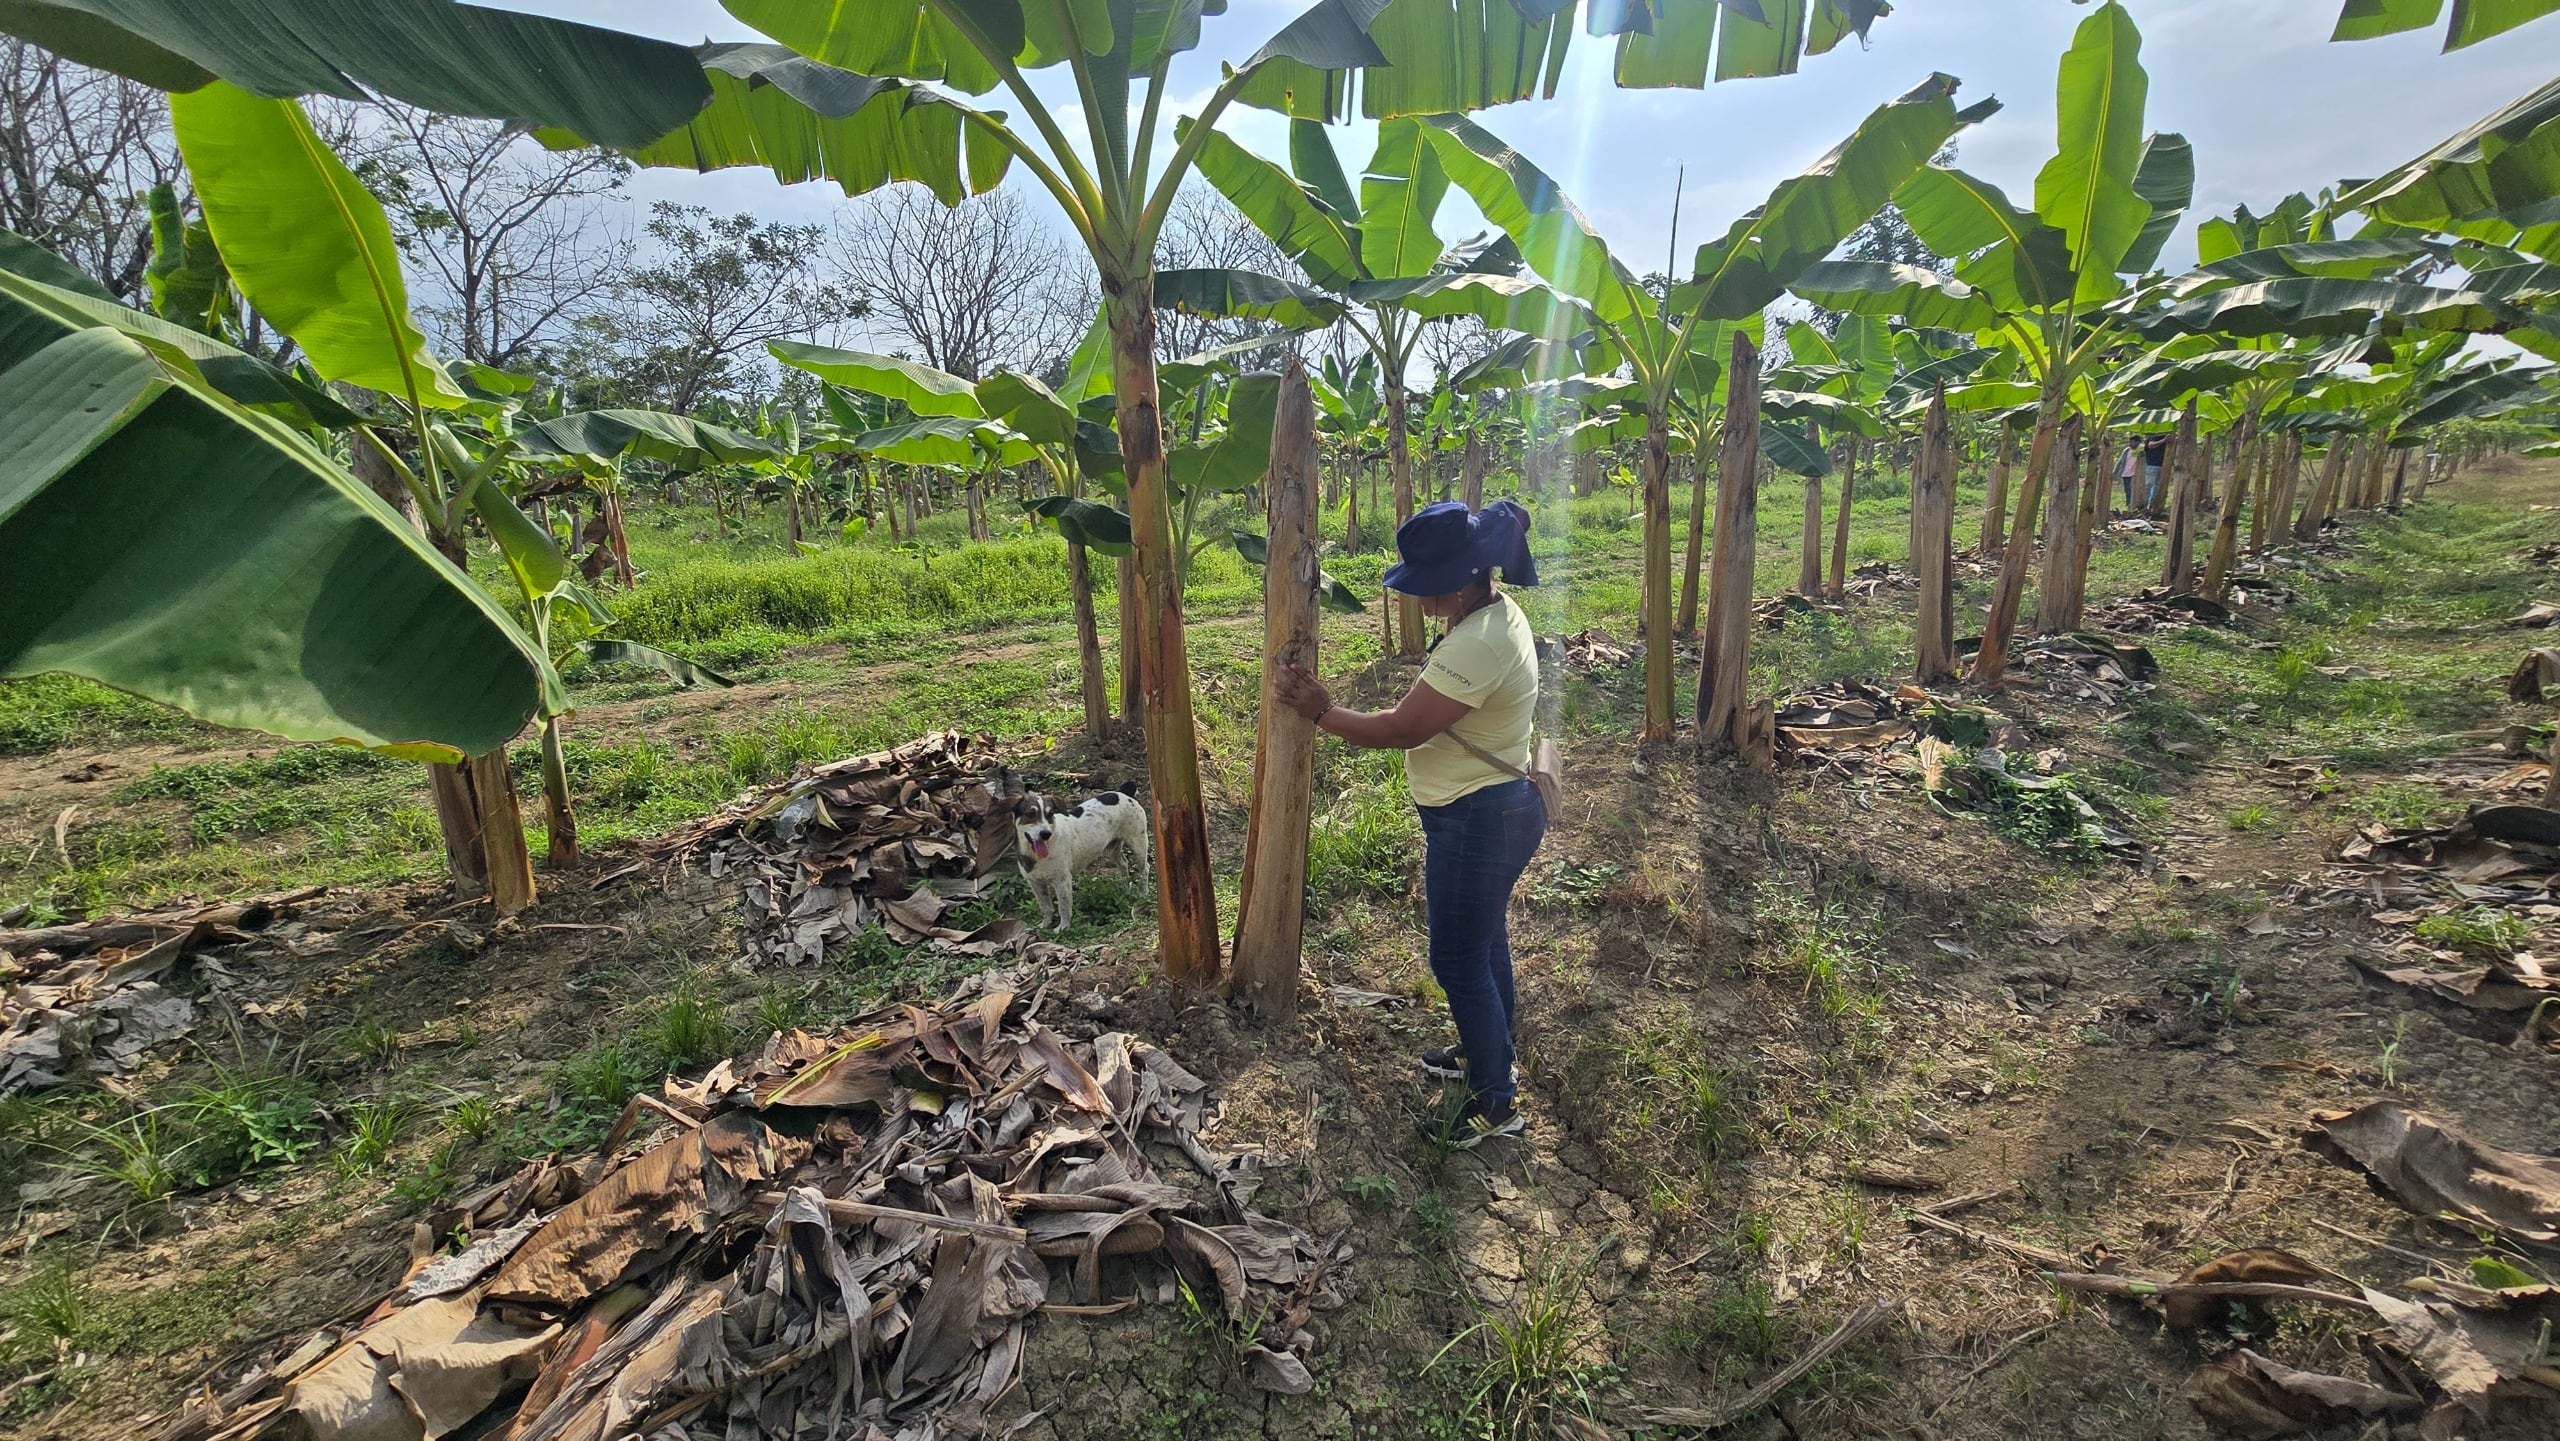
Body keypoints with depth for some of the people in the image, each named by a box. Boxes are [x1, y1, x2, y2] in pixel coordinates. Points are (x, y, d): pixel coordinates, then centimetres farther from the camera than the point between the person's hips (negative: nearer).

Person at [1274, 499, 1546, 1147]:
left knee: (1459, 958, 5)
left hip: (1478, 821, -10)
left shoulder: (1477, 645, -29)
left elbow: (1401, 730, -23)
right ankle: (1484, 1051, 46)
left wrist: (1321, 712, -12)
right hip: (1497, 808, 10)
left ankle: (1496, 1100, 23)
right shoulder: (1496, 611, 4)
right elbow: (1428, 714, 10)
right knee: (1483, 941, 25)